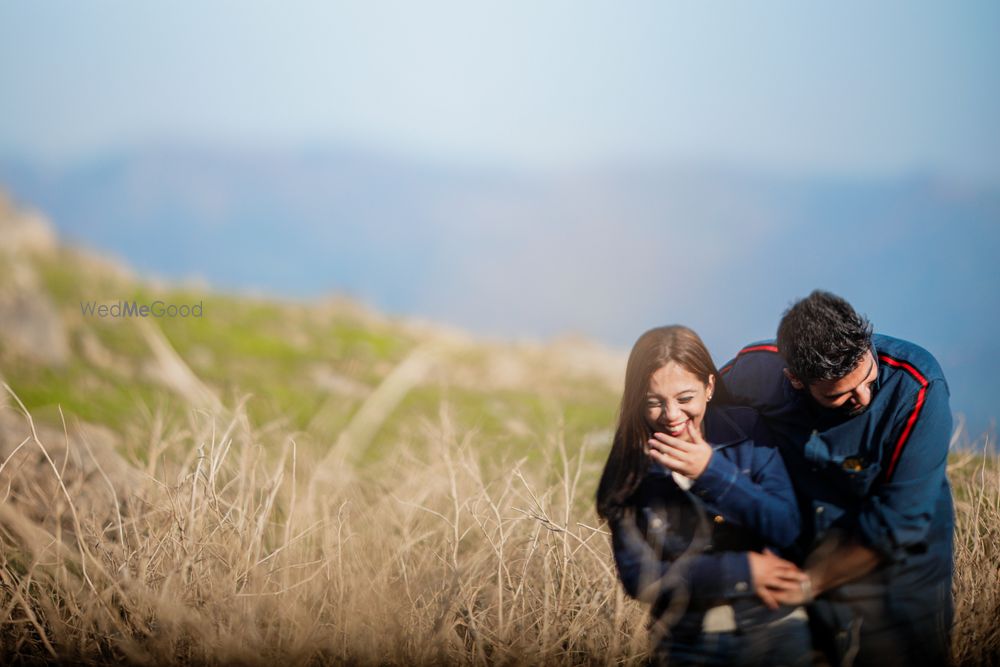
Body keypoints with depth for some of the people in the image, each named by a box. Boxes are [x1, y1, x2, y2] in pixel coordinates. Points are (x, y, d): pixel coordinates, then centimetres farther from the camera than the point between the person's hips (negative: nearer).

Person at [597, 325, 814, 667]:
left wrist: (713, 473, -22)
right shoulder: (629, 466, -8)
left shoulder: (747, 430, -7)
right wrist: (742, 571, -15)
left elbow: (787, 529, -11)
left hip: (775, 634, 0)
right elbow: (639, 577, -9)